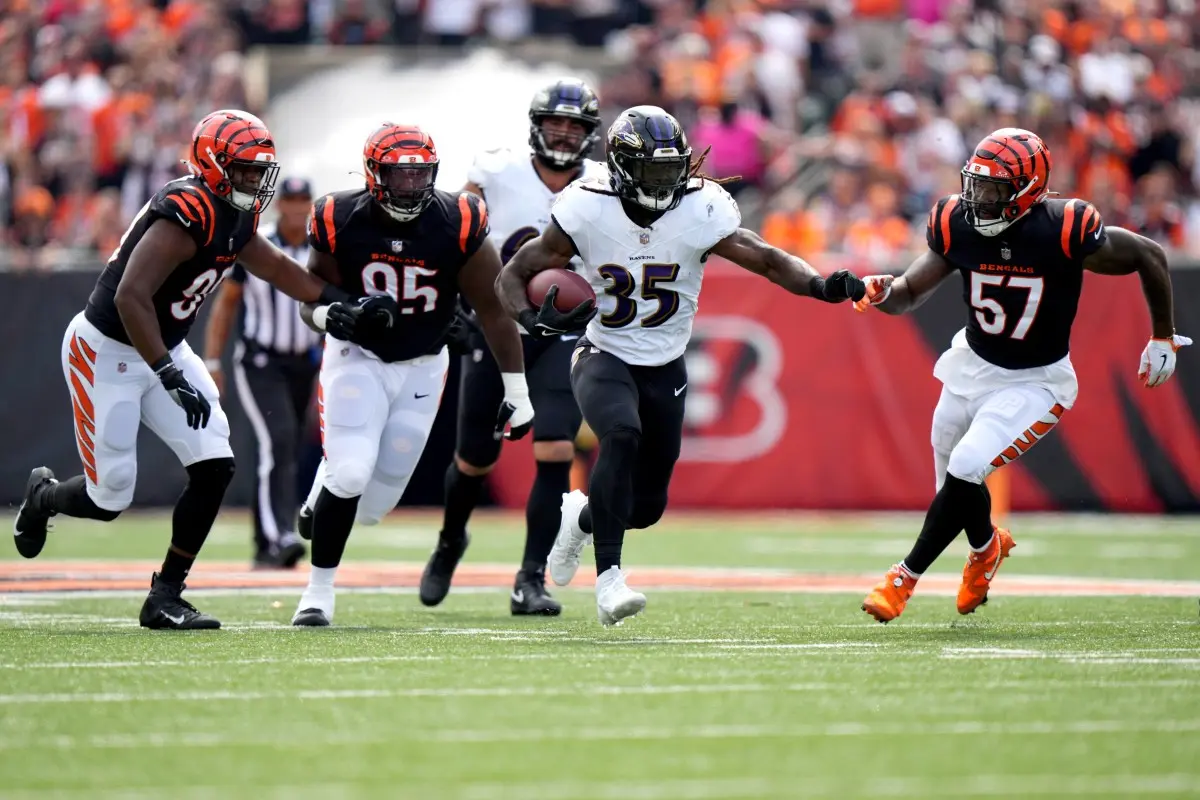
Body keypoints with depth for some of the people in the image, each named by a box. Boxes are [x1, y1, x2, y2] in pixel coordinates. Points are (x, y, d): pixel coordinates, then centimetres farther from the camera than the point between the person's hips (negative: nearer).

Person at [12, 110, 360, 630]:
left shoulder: (237, 213, 0)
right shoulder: (186, 215, -28)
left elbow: (269, 263, 21)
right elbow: (130, 298, -35)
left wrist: (334, 300, 12)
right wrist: (171, 378, -37)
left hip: (163, 349, 8)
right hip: (105, 352, -8)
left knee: (215, 466, -7)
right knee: (109, 499, -2)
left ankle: (165, 597, 4)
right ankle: (43, 496, 35)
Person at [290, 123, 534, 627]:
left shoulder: (458, 227, -16)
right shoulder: (342, 223, -16)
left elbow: (493, 312, -8)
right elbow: (311, 301, -5)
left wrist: (517, 391, -6)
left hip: (421, 368, 2)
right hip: (357, 358, -2)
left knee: (373, 502, 1)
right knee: (350, 473, -20)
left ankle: (327, 485, 38)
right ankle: (319, 590, -2)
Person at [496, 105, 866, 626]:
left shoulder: (701, 212, -14)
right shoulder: (587, 210, -15)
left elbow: (767, 260, -10)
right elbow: (515, 274, -7)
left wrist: (821, 286, -29)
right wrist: (532, 317, -29)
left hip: (665, 368, 3)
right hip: (604, 357, -3)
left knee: (647, 506, 7)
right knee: (622, 434, -35)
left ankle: (582, 516, 44)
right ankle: (608, 578, -33)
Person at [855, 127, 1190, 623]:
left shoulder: (1063, 232, -27)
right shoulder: (957, 226, -15)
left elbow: (1150, 257, -12)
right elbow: (910, 295, -4)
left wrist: (1163, 338, -3)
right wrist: (882, 292, -29)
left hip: (1034, 382, -5)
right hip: (973, 364, 5)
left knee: (966, 469, -20)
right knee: (954, 484, 14)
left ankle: (907, 576, -3)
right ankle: (985, 546, 49)